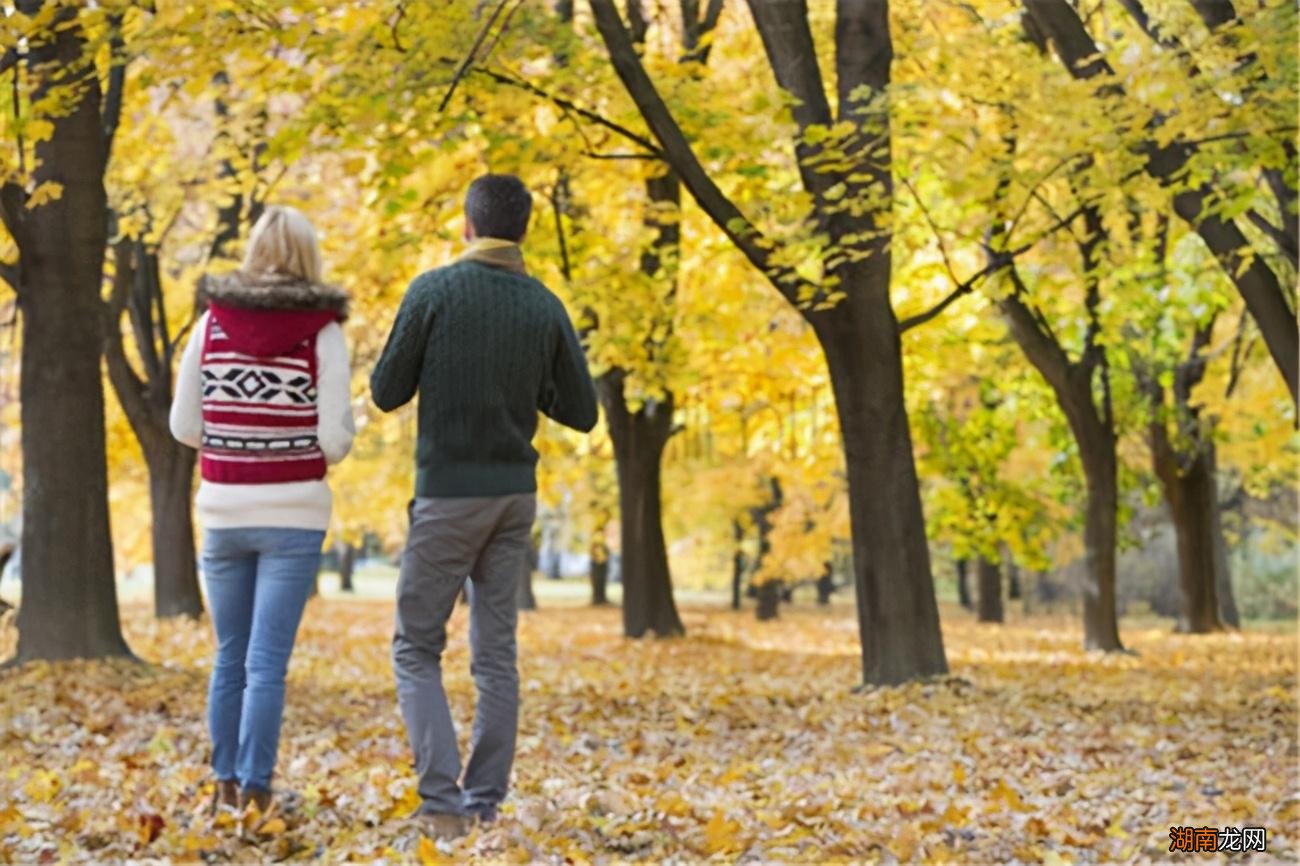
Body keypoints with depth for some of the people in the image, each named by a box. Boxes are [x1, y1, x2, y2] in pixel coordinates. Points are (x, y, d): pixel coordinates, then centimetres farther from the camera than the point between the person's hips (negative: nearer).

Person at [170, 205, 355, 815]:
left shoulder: (212, 322, 1)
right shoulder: (322, 331, -7)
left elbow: (184, 427, 3)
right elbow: (334, 441, -10)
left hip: (223, 513, 3)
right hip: (294, 515, -3)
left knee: (230, 655, 16)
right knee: (267, 662, -1)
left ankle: (226, 782, 21)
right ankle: (255, 788, -3)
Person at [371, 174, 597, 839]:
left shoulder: (433, 291, -9)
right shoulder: (546, 308, 3)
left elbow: (386, 392, -4)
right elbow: (581, 412, 5)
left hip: (447, 494, -4)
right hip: (514, 494, 4)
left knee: (416, 649, 3)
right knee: (495, 653, 11)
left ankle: (442, 802, -10)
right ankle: (485, 803, 12)